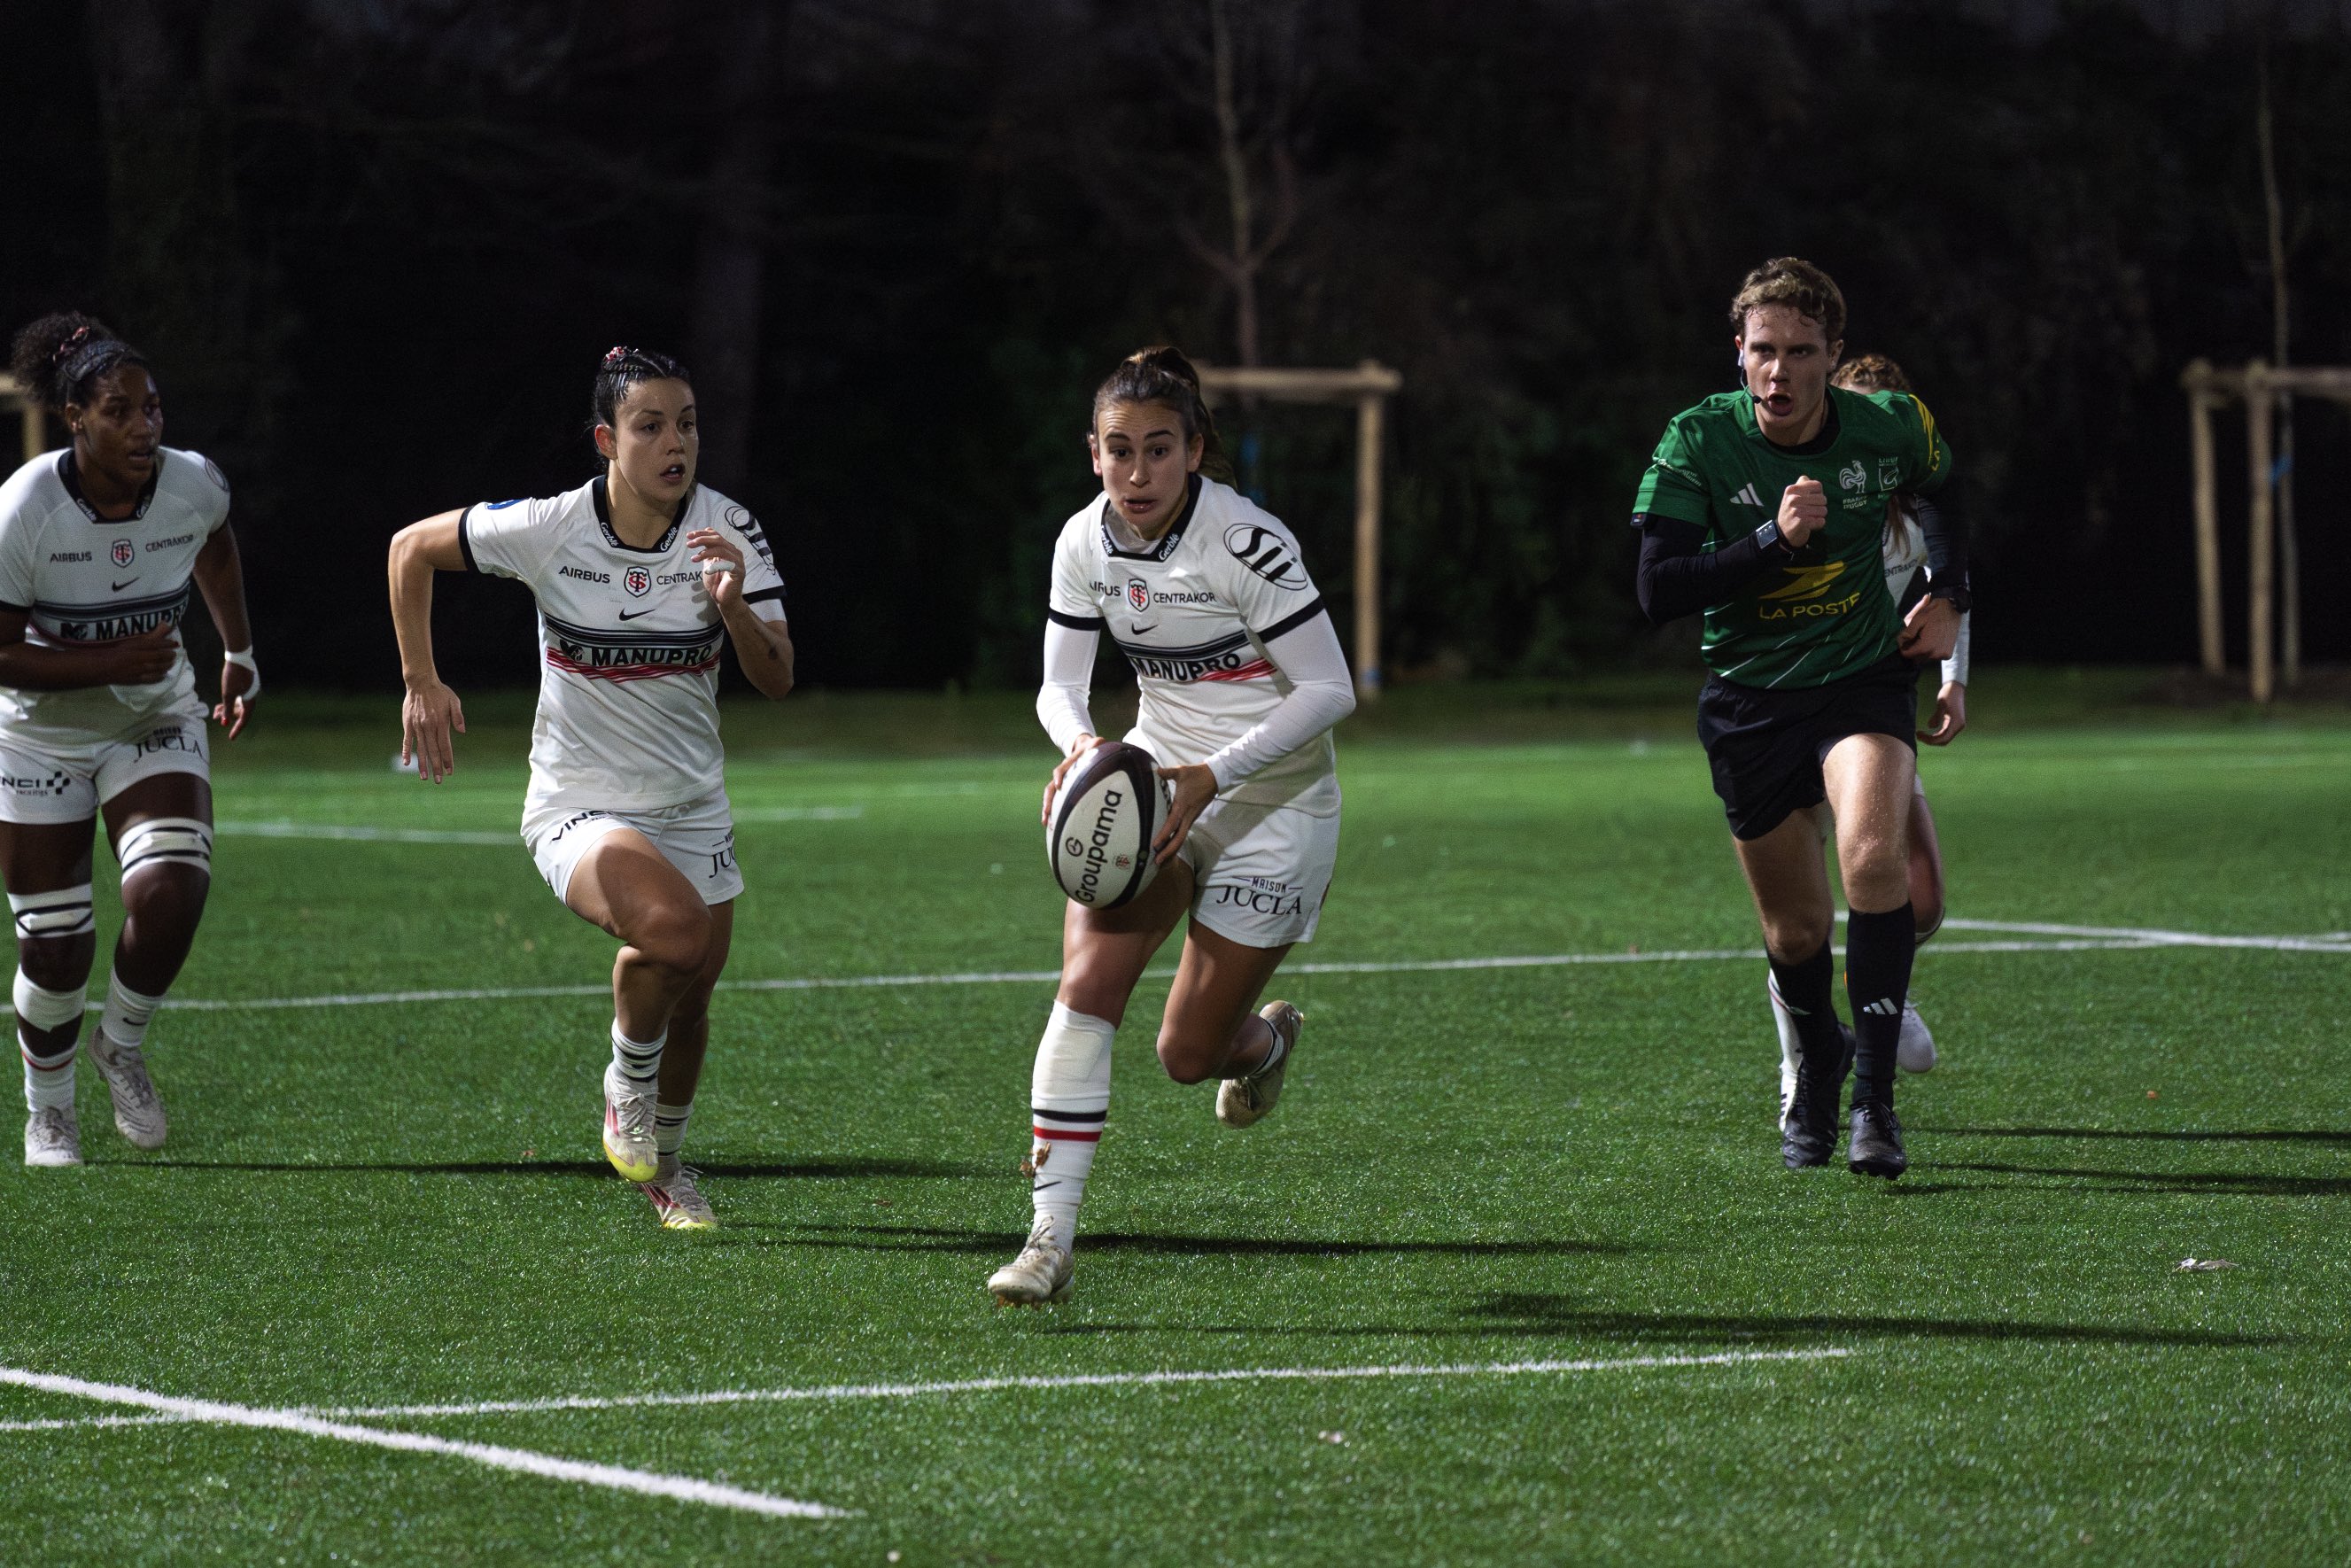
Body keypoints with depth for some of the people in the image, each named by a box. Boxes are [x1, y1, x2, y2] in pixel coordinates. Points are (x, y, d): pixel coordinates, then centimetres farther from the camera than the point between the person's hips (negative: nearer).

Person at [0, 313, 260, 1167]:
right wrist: (112, 663, -28)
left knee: (172, 888, -23)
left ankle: (122, 1040, 5)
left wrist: (239, 656, 16)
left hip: (157, 724, 2)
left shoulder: (194, 486, -14)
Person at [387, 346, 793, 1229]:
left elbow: (777, 679, -13)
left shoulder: (728, 534, -10)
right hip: (579, 807, -4)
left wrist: (735, 607, -32)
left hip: (693, 806, 4)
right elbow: (412, 548, -2)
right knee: (674, 927, -31)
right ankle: (627, 1083, 0)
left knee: (691, 989, 10)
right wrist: (421, 683, -5)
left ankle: (663, 1161, 41)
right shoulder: (549, 530, -17)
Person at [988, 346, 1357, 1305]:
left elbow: (1330, 690, -18)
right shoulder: (1085, 543, -5)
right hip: (1155, 782, 4)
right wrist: (1080, 743, -21)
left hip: (1273, 801, -4)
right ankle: (1050, 1239, -19)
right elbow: (1060, 684, 3)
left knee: (1189, 1054, -1)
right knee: (1086, 983, -19)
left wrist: (1213, 776, -25)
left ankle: (1268, 1038, 39)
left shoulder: (1246, 541, -21)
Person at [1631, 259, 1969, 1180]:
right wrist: (1773, 539, -30)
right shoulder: (1698, 442, -13)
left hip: (1865, 679, -1)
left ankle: (1874, 1096, -22)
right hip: (1749, 702, 1)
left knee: (1872, 854, -28)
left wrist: (1949, 597, 5)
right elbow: (1657, 593, -21)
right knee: (1797, 930, 8)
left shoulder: (1890, 427, -8)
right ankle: (1817, 1066, 42)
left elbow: (1945, 492, 17)